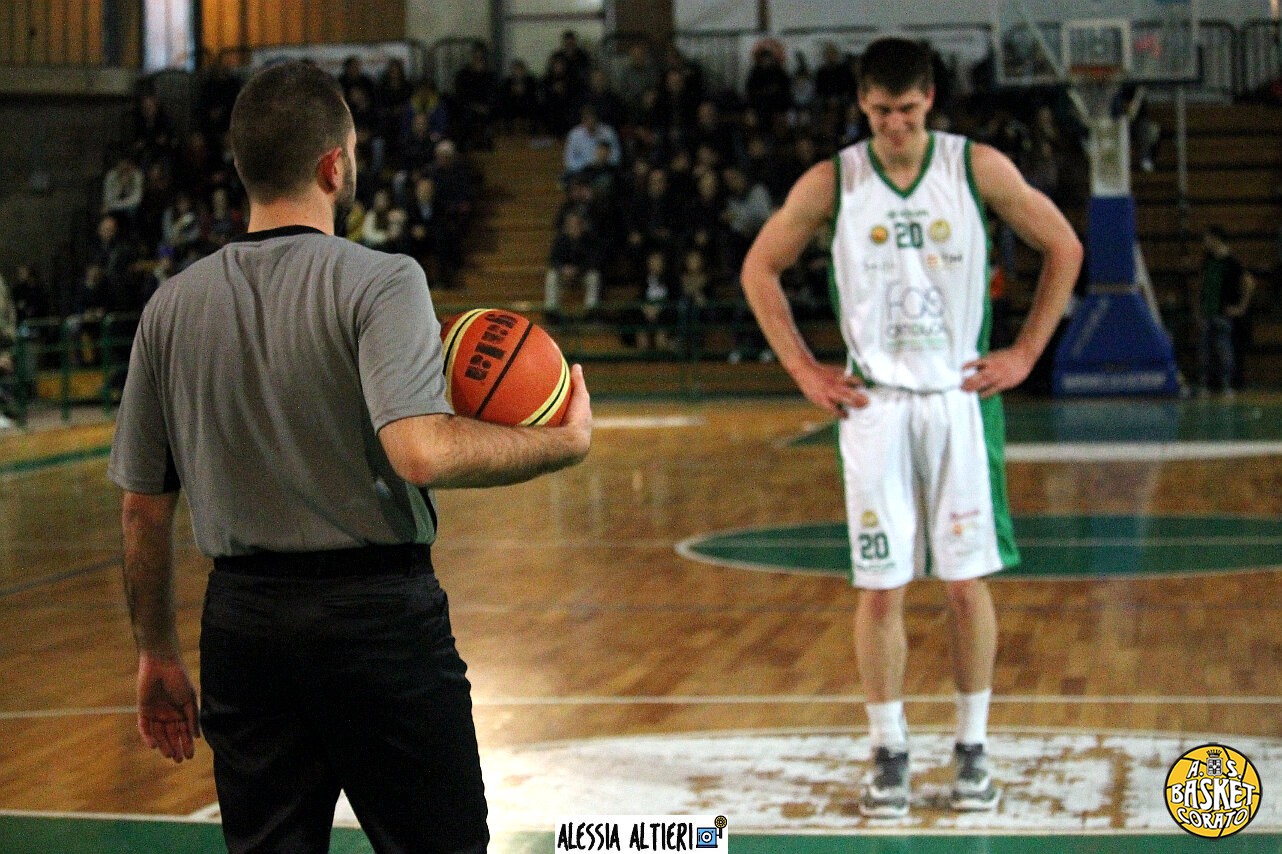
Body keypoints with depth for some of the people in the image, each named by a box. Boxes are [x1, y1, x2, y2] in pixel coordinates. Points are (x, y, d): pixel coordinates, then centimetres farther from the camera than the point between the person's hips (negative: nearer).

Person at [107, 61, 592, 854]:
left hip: (242, 620, 5)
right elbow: (421, 453, -26)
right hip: (377, 612, -5)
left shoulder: (174, 304, 5)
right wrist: (562, 444, -13)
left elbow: (143, 505, 9)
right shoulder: (378, 282, -10)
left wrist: (158, 654, 18)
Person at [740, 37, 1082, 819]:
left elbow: (1063, 248, 6)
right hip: (874, 404, 0)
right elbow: (760, 268, 8)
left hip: (960, 399, 0)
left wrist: (1025, 353, 2)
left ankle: (973, 748, 14)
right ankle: (890, 752, 12)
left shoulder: (979, 169, -3)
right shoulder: (831, 183, -2)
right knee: (880, 587, 0)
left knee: (968, 580, 2)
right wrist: (804, 370, 2)